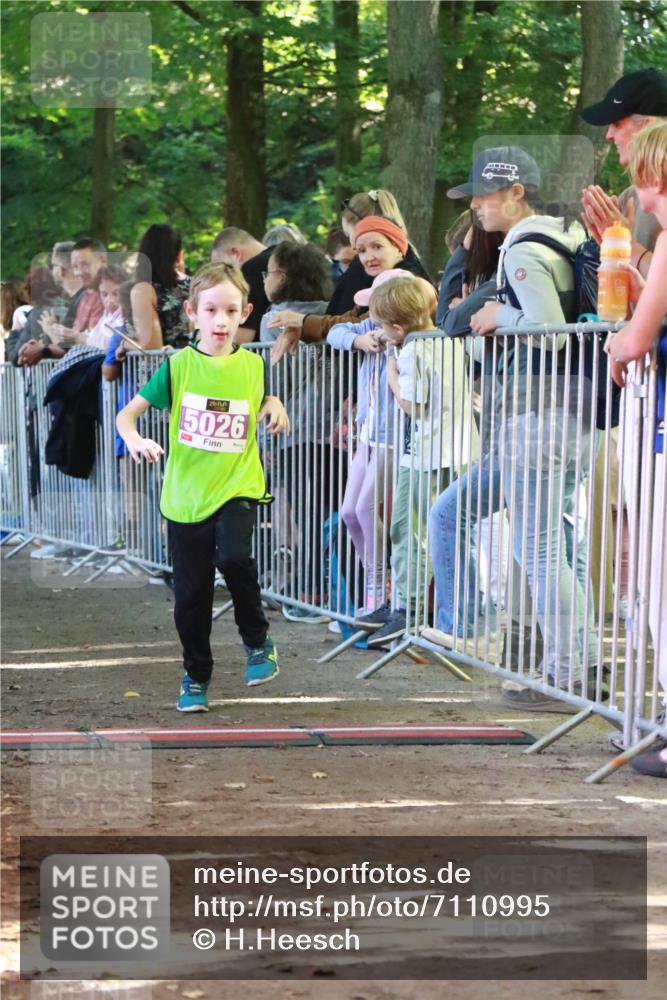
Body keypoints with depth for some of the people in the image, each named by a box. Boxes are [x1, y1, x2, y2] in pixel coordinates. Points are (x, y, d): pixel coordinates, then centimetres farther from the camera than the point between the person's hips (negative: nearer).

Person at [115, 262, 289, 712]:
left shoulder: (253, 365, 2)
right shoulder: (179, 365, -4)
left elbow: (265, 402, 22)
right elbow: (127, 413, -5)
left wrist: (276, 410, -1)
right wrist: (134, 439, -26)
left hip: (236, 488, -1)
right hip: (186, 495, 1)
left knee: (234, 558, -28)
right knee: (191, 594, 7)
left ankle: (258, 641, -3)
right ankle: (196, 676, 28)